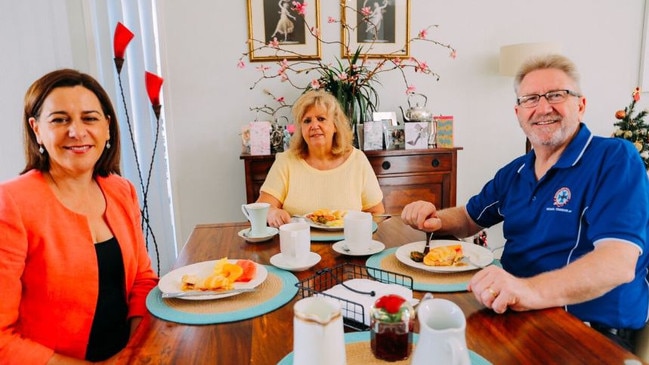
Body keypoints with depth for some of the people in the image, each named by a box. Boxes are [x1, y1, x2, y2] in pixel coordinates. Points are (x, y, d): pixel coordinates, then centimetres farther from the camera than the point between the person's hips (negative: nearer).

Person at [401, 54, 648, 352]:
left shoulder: (616, 159, -11)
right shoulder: (514, 173, 10)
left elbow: (619, 262, -24)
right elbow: (469, 219, 22)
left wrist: (532, 291, -42)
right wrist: (435, 219, -2)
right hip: (514, 315, 6)